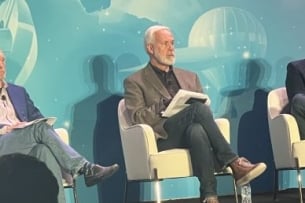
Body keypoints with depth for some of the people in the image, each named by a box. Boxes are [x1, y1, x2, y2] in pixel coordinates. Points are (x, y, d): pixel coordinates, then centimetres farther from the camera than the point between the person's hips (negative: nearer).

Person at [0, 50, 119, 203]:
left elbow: (36, 117, 21)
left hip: (28, 144, 4)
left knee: (45, 150, -34)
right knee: (41, 127, -30)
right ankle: (85, 168, -38)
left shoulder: (18, 91, 27)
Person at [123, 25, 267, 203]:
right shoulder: (135, 82, 12)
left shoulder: (190, 77, 27)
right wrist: (163, 107, -17)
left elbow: (205, 107, 20)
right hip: (164, 137, -4)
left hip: (192, 131, 4)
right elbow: (137, 117, -2)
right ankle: (235, 164, -35)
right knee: (199, 109, -32)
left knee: (197, 130, -37)